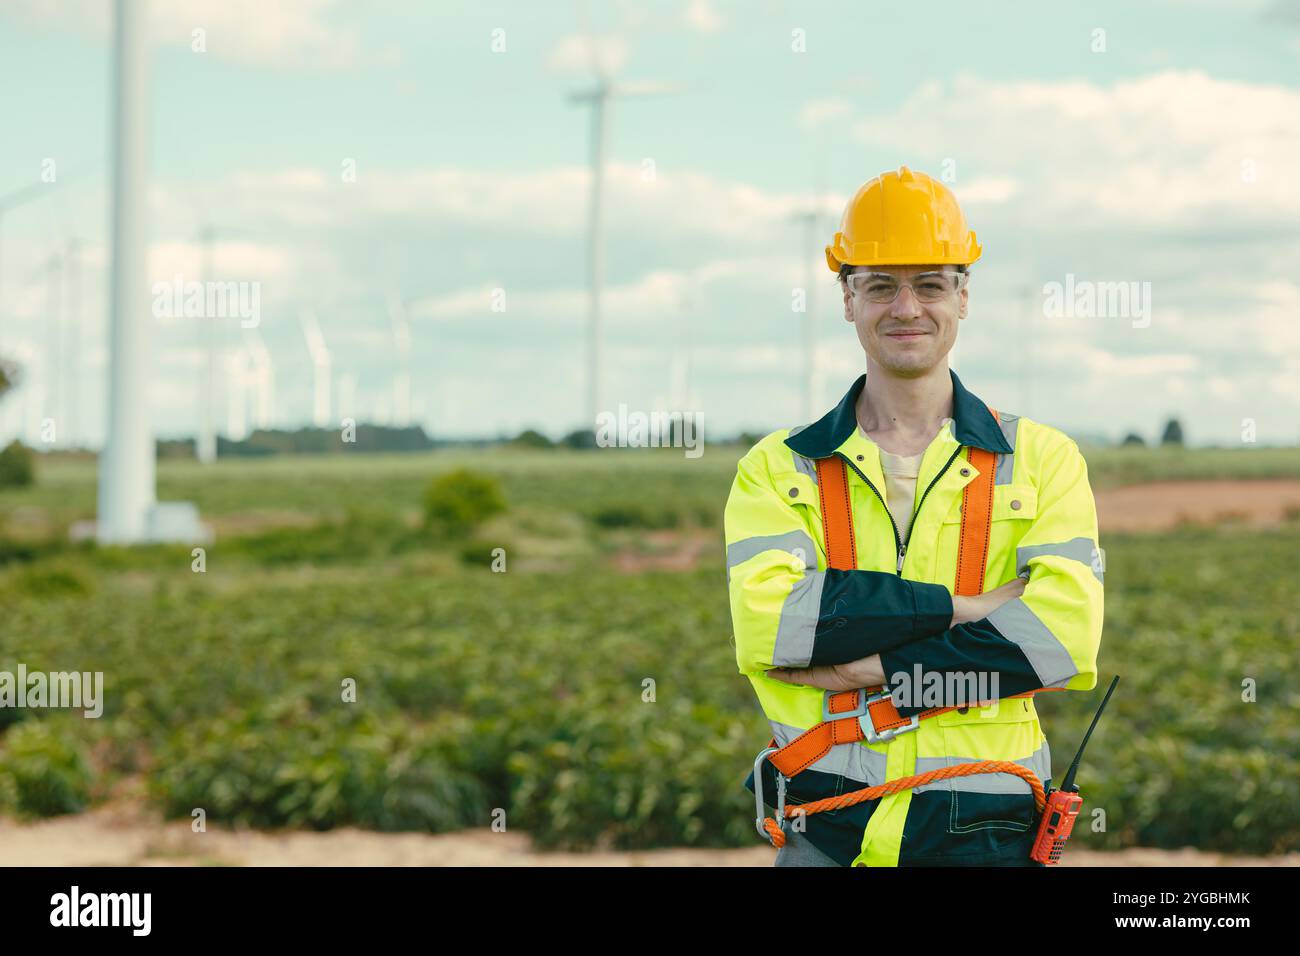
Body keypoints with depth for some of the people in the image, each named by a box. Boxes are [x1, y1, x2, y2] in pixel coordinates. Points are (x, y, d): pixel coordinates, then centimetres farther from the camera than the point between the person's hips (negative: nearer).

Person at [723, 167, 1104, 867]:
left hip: (985, 834, 0)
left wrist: (867, 669, -15)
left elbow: (1065, 632, -11)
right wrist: (967, 605, -16)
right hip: (825, 834, 0)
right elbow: (765, 624, -13)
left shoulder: (1042, 459, 6)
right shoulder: (777, 468, 6)